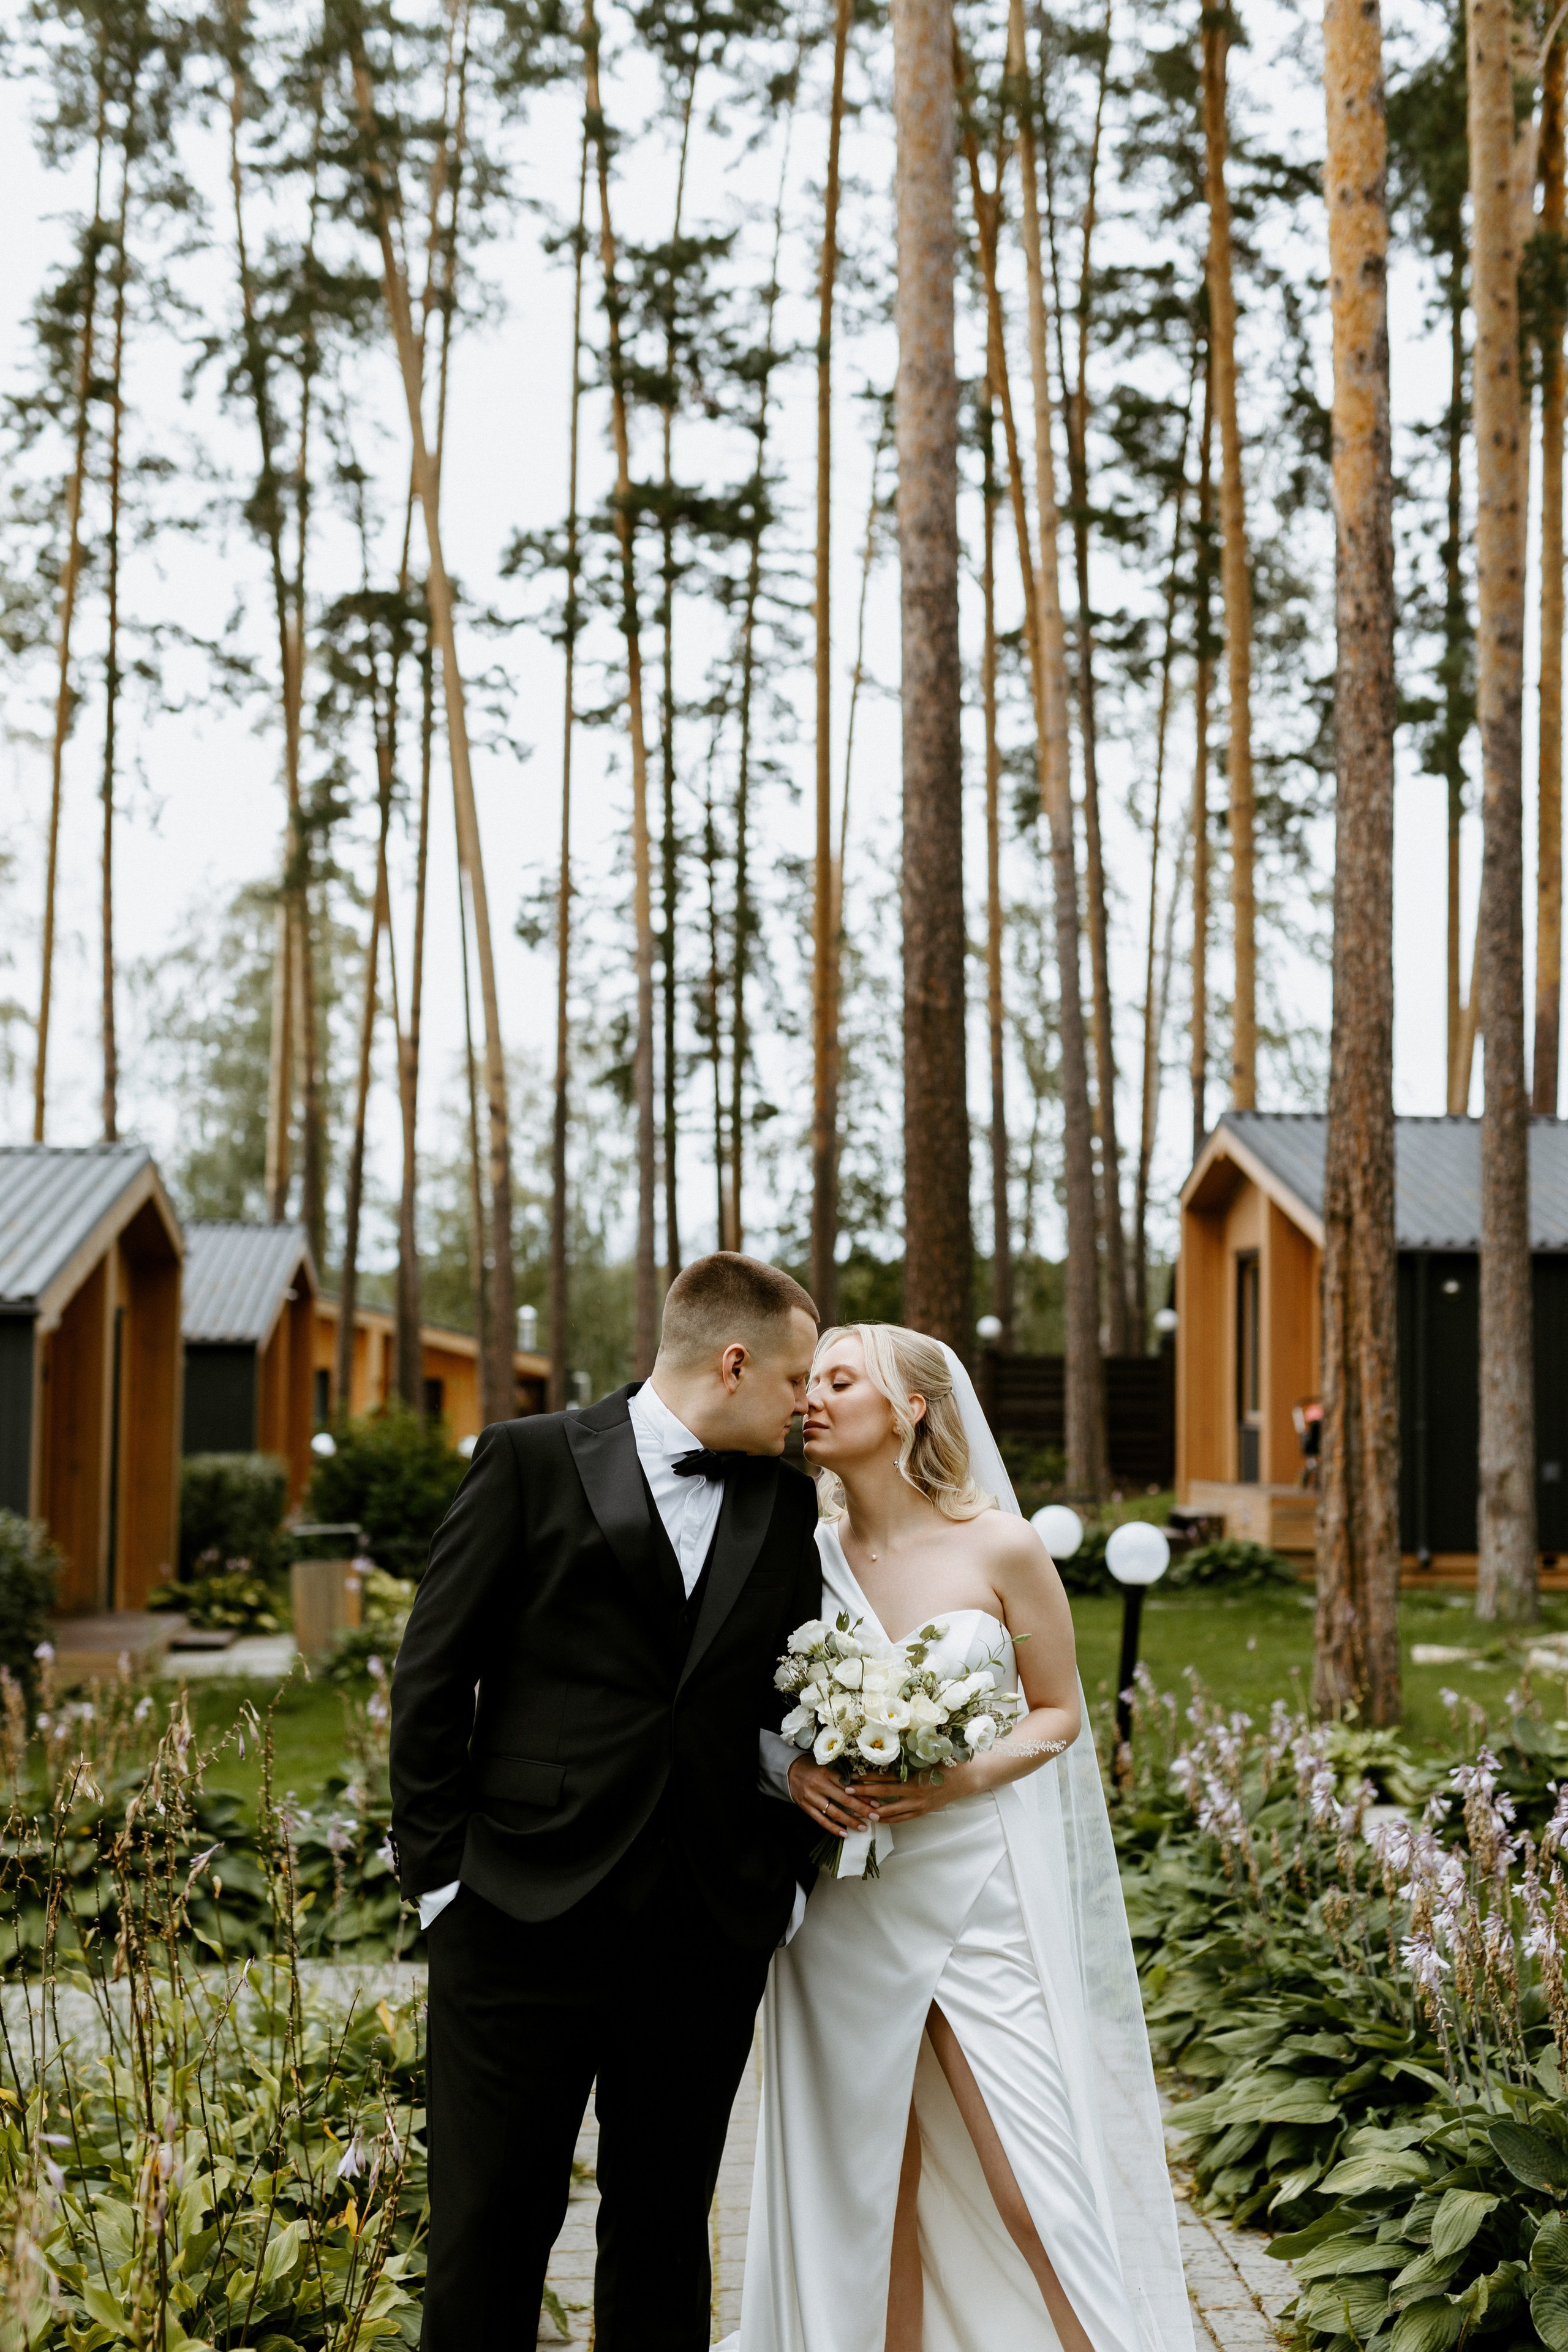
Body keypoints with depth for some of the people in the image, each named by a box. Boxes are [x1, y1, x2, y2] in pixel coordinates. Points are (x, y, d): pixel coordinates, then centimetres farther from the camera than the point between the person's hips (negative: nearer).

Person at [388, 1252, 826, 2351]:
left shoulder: (790, 1503, 10)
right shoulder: (532, 1460, -1)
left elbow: (787, 1702, 16)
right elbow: (434, 1674, -2)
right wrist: (438, 1867, -5)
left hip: (709, 1932, 4)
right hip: (526, 1915, -3)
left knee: (666, 2228, 13)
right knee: (492, 2227, 3)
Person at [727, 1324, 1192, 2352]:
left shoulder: (1002, 1549, -5)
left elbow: (1059, 1713, 4)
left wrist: (964, 1777, -13)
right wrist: (790, 1771, -9)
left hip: (980, 1891, -2)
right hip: (842, 1910, 3)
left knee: (1032, 2182, -4)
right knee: (853, 2182, 8)